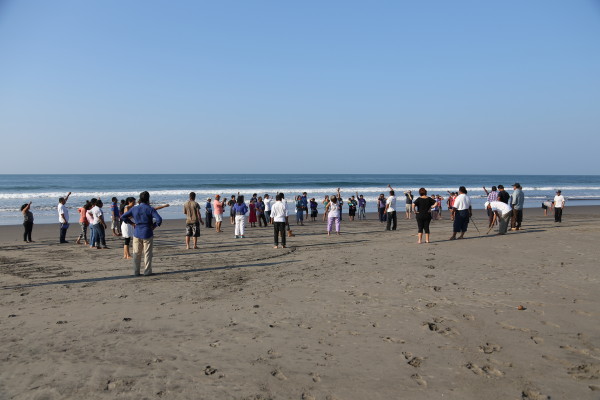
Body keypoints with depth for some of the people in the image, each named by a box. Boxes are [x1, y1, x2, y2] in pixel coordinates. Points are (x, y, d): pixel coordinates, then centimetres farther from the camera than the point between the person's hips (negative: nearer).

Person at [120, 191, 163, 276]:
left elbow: (123, 216, 5)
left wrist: (132, 223, 7)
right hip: (147, 234, -3)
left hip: (137, 234, 3)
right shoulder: (150, 209, -9)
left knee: (136, 253, 11)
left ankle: (136, 272, 14)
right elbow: (159, 219, -21)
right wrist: (154, 226, -5)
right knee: (147, 253, 6)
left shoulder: (134, 209, 3)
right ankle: (147, 271, 8)